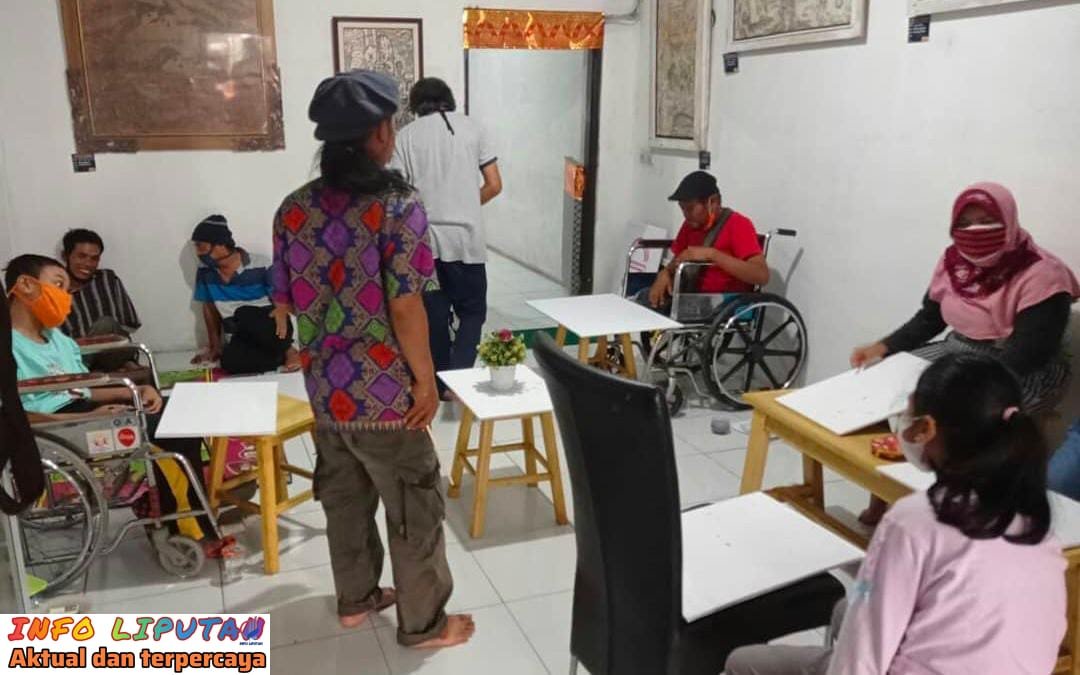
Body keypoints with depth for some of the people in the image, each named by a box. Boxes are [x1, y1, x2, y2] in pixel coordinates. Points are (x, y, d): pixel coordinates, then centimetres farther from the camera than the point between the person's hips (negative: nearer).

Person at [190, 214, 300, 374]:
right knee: (230, 362, -31)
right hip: (241, 337, 3)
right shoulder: (205, 273, 1)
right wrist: (214, 346, 12)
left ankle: (286, 350, -14)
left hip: (270, 330, -3)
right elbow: (210, 308, 14)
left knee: (243, 315, -37)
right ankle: (282, 356, -11)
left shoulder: (261, 267, -13)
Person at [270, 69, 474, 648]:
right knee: (414, 510, 10)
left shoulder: (294, 208, 1)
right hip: (384, 395, -6)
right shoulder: (397, 205, -18)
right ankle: (423, 622, 25)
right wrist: (426, 380, -10)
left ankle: (355, 599, 40)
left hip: (324, 390, 7)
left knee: (343, 499, 22)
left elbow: (283, 303, 7)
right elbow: (405, 308, -21)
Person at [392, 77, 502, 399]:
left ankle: (440, 383, 22)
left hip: (425, 240, 1)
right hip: (467, 238, -1)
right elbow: (494, 185, 3)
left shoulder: (407, 135, 3)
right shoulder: (472, 127, 4)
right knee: (472, 311, 11)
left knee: (435, 315, 12)